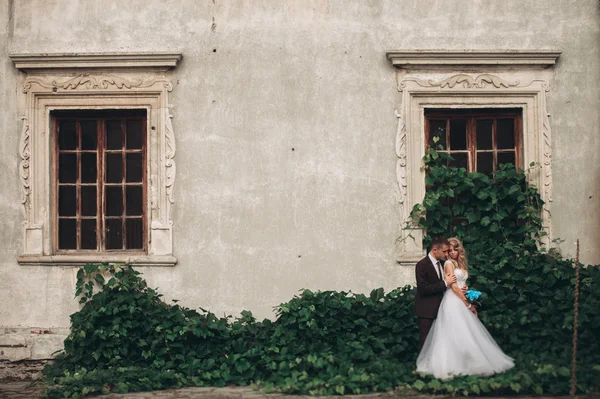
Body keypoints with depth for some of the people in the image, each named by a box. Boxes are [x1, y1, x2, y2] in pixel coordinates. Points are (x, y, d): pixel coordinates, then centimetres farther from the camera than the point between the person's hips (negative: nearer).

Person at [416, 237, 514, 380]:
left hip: (461, 302, 8)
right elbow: (454, 287, -13)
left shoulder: (461, 264, 17)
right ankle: (453, 365, -4)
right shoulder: (449, 264, -8)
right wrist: (468, 304, -11)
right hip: (453, 302, -8)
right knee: (455, 333, -8)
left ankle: (465, 363, 12)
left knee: (466, 333, 7)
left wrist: (470, 302, 5)